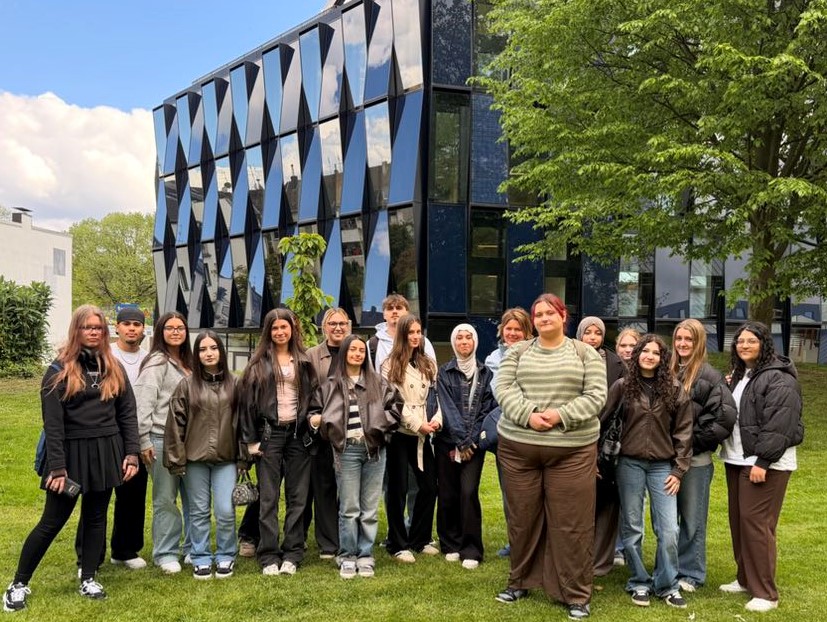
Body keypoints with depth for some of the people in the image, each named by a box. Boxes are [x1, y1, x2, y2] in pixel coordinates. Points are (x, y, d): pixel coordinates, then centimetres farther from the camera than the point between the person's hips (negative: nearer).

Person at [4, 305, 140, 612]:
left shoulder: (114, 369, 7)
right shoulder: (59, 370, -5)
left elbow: (128, 413, 7)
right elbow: (52, 423, -10)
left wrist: (131, 453, -2)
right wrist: (57, 466, -16)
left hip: (106, 452, 4)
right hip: (71, 452, -4)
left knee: (96, 517, 11)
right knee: (52, 521, 1)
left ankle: (88, 578, 24)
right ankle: (18, 584, 12)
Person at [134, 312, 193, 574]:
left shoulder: (187, 363, 16)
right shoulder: (156, 363, -7)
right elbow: (143, 402, -13)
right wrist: (144, 441, -16)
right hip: (162, 440, -7)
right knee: (165, 499, 2)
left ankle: (192, 549, 21)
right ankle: (165, 554, 12)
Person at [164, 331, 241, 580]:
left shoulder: (234, 383, 2)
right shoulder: (187, 384, -1)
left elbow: (241, 420, 4)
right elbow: (176, 422, -1)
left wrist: (243, 457, 2)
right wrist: (177, 458, -3)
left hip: (225, 458, 0)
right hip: (195, 458, 0)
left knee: (225, 511, -2)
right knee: (199, 511, 9)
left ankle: (225, 557, 17)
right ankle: (201, 559, 22)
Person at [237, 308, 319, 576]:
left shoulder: (303, 361, 10)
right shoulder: (259, 363, 2)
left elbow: (314, 394, 14)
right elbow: (247, 400, -1)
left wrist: (313, 417, -1)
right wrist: (251, 439, -6)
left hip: (297, 434, 2)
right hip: (269, 434, -2)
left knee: (297, 497, 4)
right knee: (268, 499, -1)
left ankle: (292, 554, 11)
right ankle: (268, 556, 3)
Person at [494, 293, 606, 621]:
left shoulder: (586, 354, 4)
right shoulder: (517, 353, 8)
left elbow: (595, 395, -4)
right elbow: (503, 389, -2)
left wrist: (561, 416, -17)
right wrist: (528, 415, -18)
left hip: (572, 451, -2)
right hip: (518, 447, 2)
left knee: (571, 523, 1)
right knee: (522, 517, 11)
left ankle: (576, 594, 11)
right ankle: (519, 581, 28)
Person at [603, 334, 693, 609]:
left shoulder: (674, 389, 1)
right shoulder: (623, 386, -1)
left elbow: (683, 431, 3)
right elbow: (600, 418, -1)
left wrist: (679, 470, 0)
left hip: (663, 465, 0)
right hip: (630, 464, 0)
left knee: (668, 530, -2)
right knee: (632, 528, 6)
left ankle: (667, 585, 16)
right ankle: (639, 583, 21)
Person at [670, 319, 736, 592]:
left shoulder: (709, 376, -10)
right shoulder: (669, 372, 7)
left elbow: (725, 416, -16)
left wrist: (697, 440, -12)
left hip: (695, 459, -5)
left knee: (692, 518, 6)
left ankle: (690, 573, 17)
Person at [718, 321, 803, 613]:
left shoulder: (779, 379, -13)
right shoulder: (739, 375, 16)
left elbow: (778, 425, -19)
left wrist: (762, 462, -22)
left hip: (765, 463, -9)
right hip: (737, 460, 9)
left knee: (756, 522, -9)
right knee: (738, 520, 11)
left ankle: (765, 593, 0)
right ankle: (745, 579, 24)